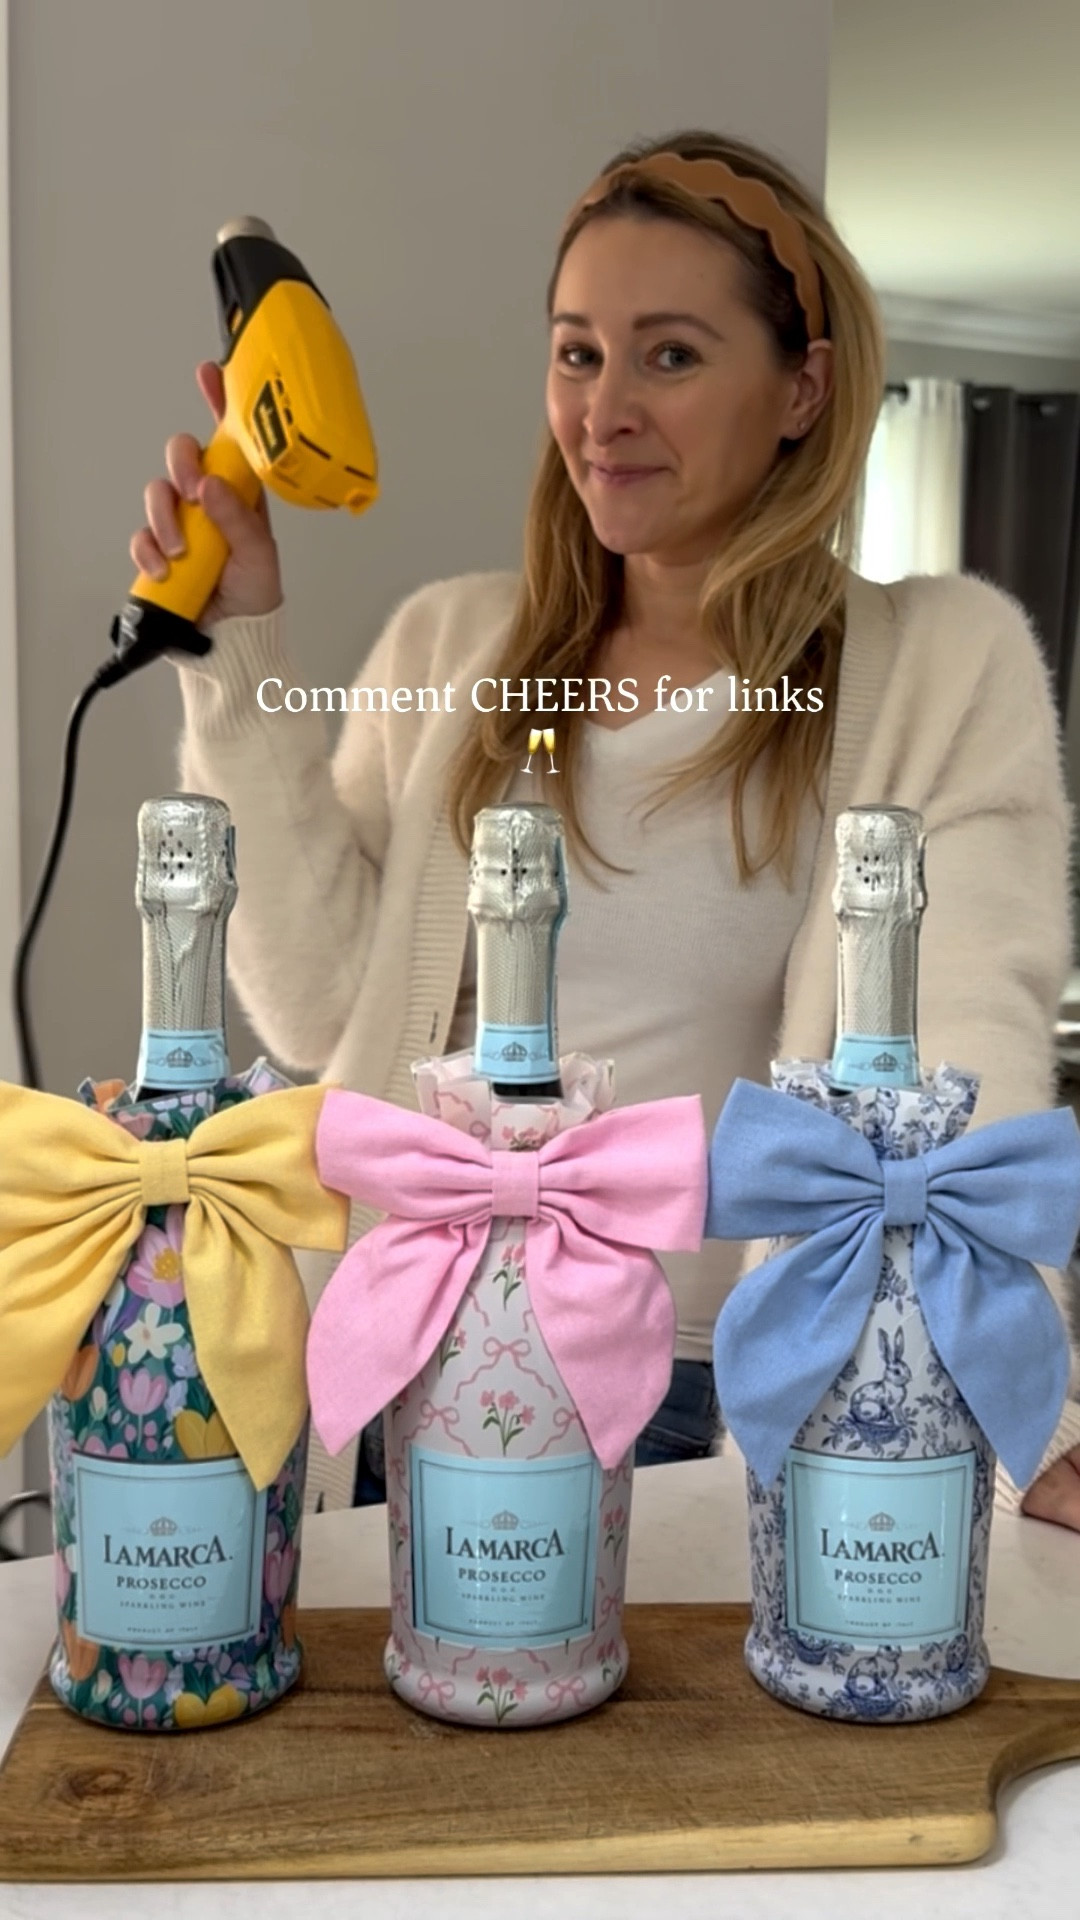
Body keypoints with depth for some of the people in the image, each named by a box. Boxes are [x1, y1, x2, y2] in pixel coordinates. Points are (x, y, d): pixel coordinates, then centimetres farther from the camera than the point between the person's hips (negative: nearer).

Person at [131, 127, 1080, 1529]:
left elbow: (967, 1059, -16)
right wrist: (241, 660, -7)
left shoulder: (953, 667, -5)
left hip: (722, 1404, -2)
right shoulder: (449, 645, 3)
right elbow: (317, 1008, -3)